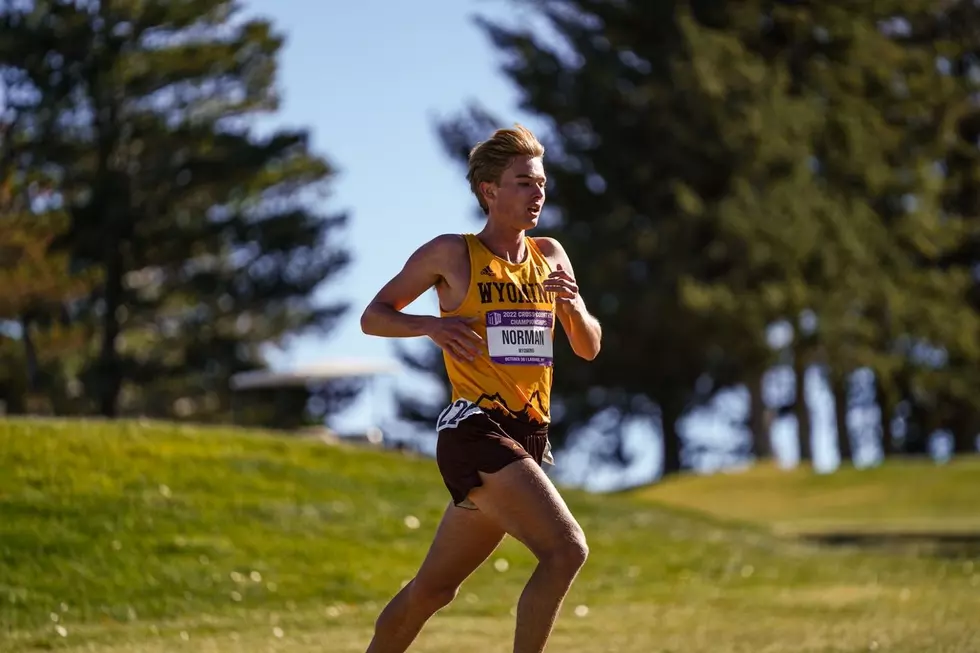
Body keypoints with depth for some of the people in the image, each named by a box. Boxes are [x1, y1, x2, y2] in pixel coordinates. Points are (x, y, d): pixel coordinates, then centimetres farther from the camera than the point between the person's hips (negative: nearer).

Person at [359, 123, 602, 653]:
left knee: (433, 588, 14)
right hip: (474, 429, -6)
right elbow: (373, 317, 4)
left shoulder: (550, 256, 15)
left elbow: (589, 348, 18)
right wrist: (432, 325, -15)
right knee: (567, 549, -24)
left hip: (528, 438, 6)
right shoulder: (452, 254, -1)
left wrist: (574, 306, -3)